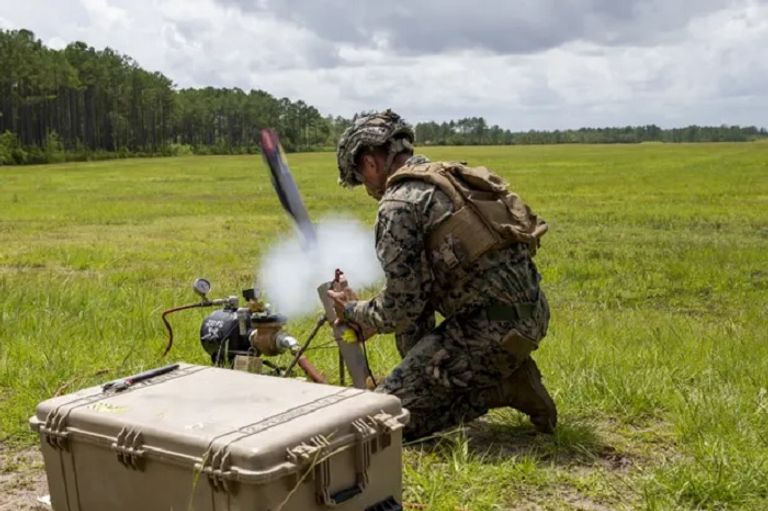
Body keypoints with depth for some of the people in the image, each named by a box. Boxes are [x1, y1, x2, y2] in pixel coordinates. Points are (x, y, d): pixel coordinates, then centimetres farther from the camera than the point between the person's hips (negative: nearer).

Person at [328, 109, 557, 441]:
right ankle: (504, 373, 17)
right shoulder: (452, 178, 18)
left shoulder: (399, 204, -10)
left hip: (494, 326, -9)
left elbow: (401, 308, -10)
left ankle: (504, 387, -3)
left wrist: (352, 312, 10)